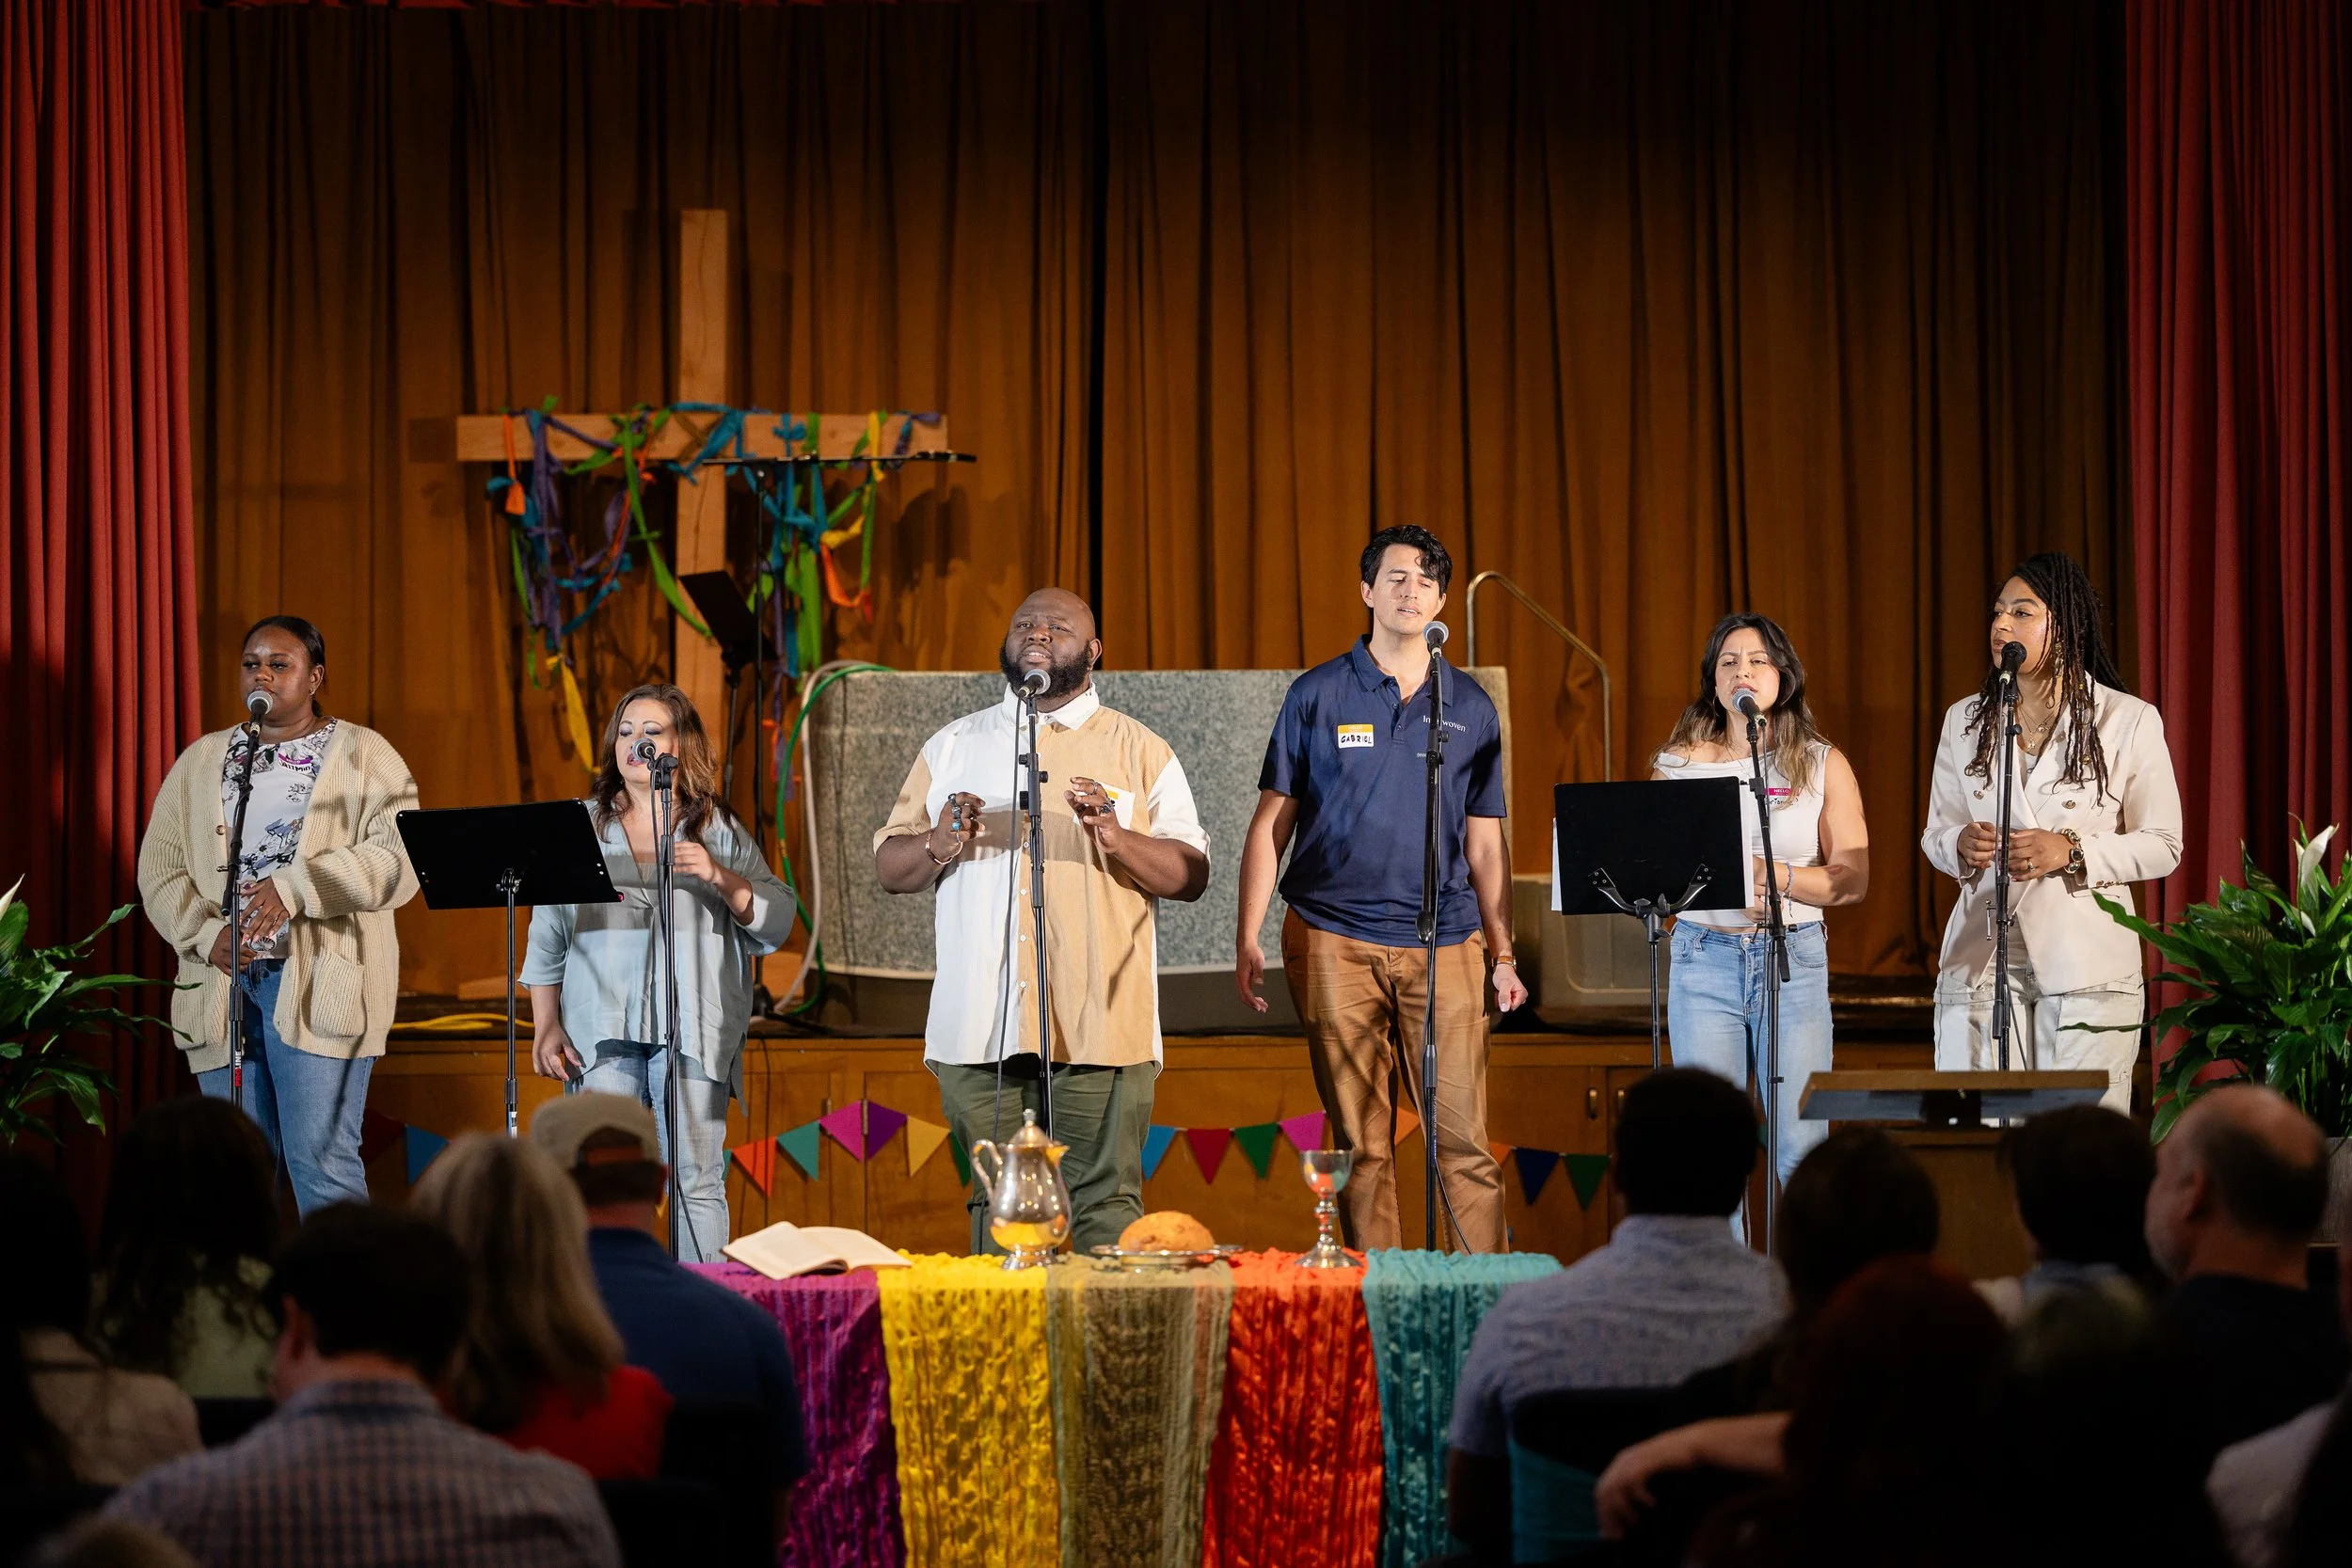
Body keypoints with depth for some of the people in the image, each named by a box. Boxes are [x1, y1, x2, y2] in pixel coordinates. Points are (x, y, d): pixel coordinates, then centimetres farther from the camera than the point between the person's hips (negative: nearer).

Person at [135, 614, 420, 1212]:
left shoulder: (364, 755, 4)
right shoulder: (199, 763, 17)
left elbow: (398, 860, -9)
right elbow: (160, 868, 11)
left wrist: (295, 885, -20)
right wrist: (207, 933, -8)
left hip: (320, 984, -4)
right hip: (224, 983, 4)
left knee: (320, 1160, -10)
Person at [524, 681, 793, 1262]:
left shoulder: (719, 832, 11)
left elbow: (776, 922, 5)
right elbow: (547, 935, 13)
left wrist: (720, 877, -10)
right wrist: (546, 1027, 6)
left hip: (693, 1033, -1)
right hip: (602, 1031, 1)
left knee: (697, 1181, -4)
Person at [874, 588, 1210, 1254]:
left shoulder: (1139, 751, 10)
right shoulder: (952, 746, 18)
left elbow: (1191, 875, 3)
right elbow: (888, 867, 15)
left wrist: (1113, 835, -15)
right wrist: (939, 844, -6)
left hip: (1098, 1026, -2)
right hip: (980, 1025, 2)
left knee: (1103, 1208, -6)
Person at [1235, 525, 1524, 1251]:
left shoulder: (1471, 708, 11)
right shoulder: (1317, 695, 6)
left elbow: (1484, 843, 14)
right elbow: (1272, 823, 6)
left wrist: (1504, 954, 8)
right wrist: (1247, 938, -1)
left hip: (1444, 945, 1)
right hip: (1335, 943, -1)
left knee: (1463, 1138, -6)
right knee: (1362, 1143, 1)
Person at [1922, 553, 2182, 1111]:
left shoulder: (2130, 721, 2)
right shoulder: (1964, 720, 12)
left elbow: (2162, 846, 2)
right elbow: (1935, 833, 17)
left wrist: (2071, 851, -13)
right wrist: (1962, 844, -7)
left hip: (2088, 958, -3)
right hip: (1981, 956, 3)